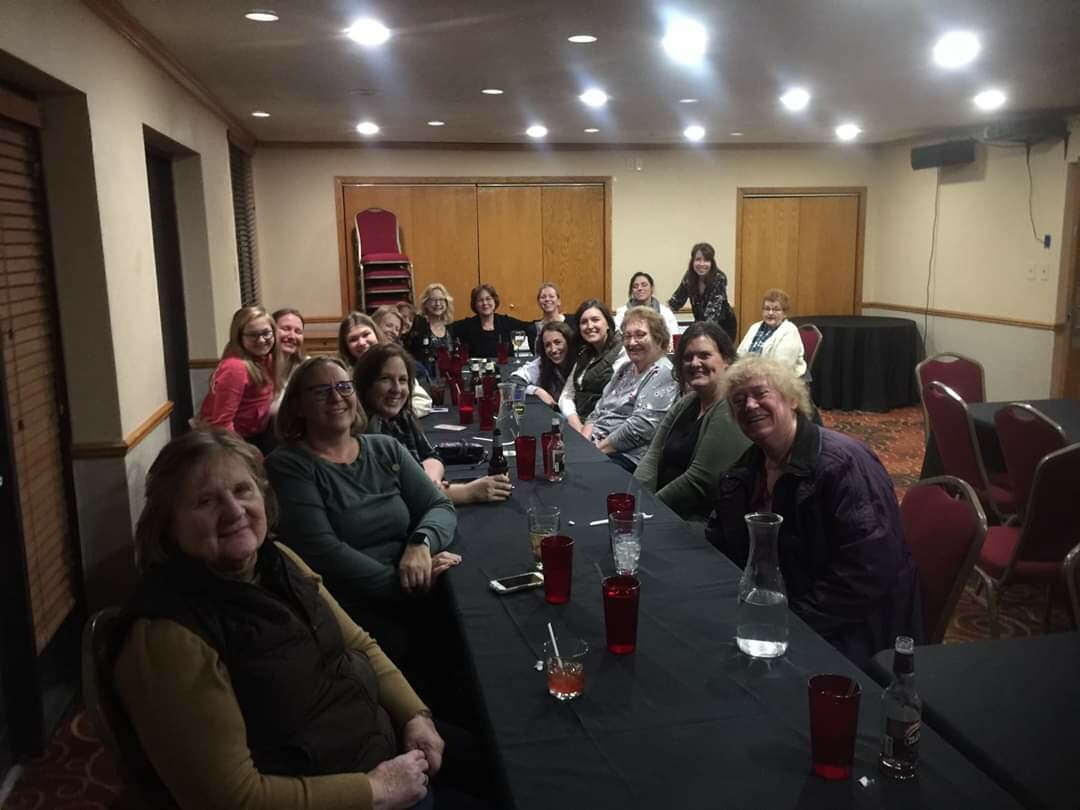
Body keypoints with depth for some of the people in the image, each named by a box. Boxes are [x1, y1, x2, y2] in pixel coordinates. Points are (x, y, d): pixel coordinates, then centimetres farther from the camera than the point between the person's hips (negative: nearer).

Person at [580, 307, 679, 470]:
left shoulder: (663, 374, -9)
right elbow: (597, 412, 18)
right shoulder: (625, 369, 19)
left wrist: (598, 449, -15)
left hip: (626, 456, -8)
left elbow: (642, 427, -19)